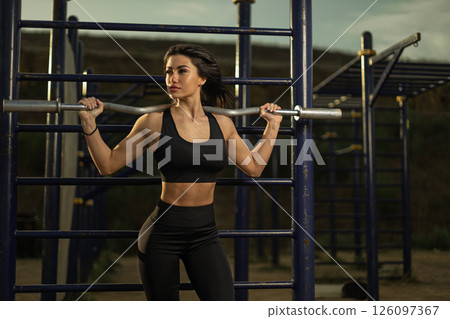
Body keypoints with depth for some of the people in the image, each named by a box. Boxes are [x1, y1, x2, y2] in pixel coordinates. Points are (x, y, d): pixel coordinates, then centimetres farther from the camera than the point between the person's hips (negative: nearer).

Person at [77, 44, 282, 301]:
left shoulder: (222, 124, 3)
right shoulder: (156, 121, -6)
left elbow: (254, 167, 15)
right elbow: (108, 165, -2)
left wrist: (273, 125, 16)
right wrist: (89, 123, -13)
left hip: (206, 234, 2)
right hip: (162, 233, -2)